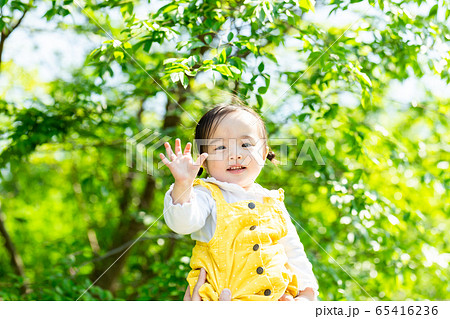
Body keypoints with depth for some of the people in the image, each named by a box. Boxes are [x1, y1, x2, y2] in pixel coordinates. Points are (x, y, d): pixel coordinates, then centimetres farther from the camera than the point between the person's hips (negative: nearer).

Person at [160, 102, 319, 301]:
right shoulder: (207, 195, 2)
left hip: (276, 298, 4)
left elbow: (293, 252, 21)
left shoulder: (273, 203, 14)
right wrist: (183, 186, -32)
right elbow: (183, 224, -17)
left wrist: (306, 293, 12)